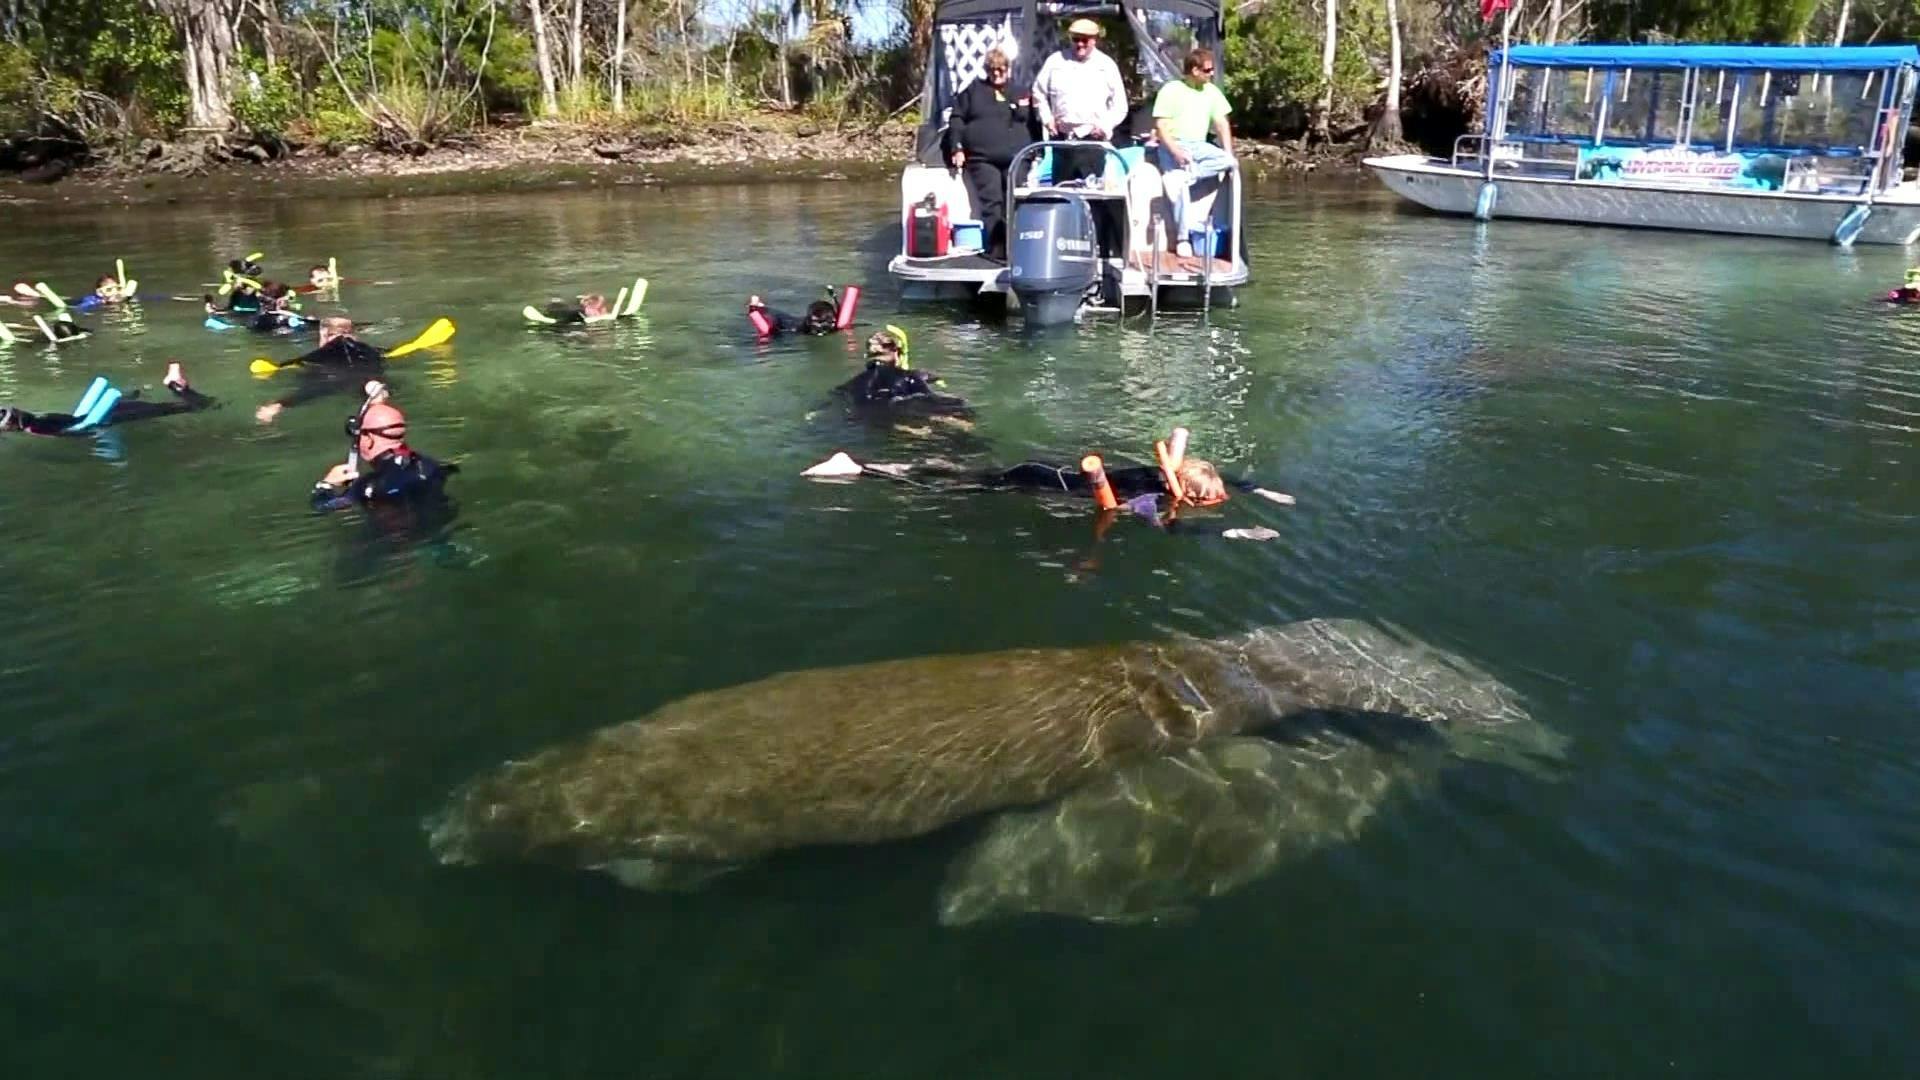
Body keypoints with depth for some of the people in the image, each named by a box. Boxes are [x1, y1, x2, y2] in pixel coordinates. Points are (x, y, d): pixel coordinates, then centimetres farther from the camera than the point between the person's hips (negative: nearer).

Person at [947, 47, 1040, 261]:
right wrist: (957, 148, -2)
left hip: (1017, 160, 2)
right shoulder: (974, 89, 14)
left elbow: (1035, 127, 21)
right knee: (991, 203, -14)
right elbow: (957, 120, 10)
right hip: (982, 159, -2)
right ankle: (996, 250, -16)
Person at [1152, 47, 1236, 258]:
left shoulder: (1212, 91, 10)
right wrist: (1175, 151, -25)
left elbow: (1222, 124, 10)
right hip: (1174, 145, -5)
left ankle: (1185, 176, -30)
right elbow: (1160, 126, -12)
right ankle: (1184, 238, -24)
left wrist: (1228, 153, -3)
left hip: (1199, 146, 6)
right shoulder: (1171, 90, -7)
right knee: (1182, 185, -28)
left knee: (1229, 161, -20)